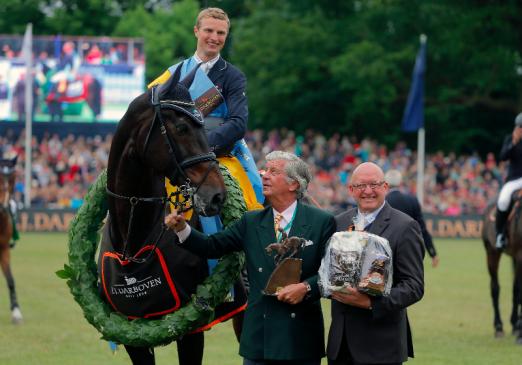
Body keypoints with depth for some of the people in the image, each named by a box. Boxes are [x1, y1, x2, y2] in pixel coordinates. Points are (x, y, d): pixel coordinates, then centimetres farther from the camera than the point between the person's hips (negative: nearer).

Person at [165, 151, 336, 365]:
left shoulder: (322, 222, 0)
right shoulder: (251, 222, 10)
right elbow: (212, 246, 3)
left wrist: (306, 288, -18)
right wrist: (182, 228, -12)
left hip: (302, 338, -2)